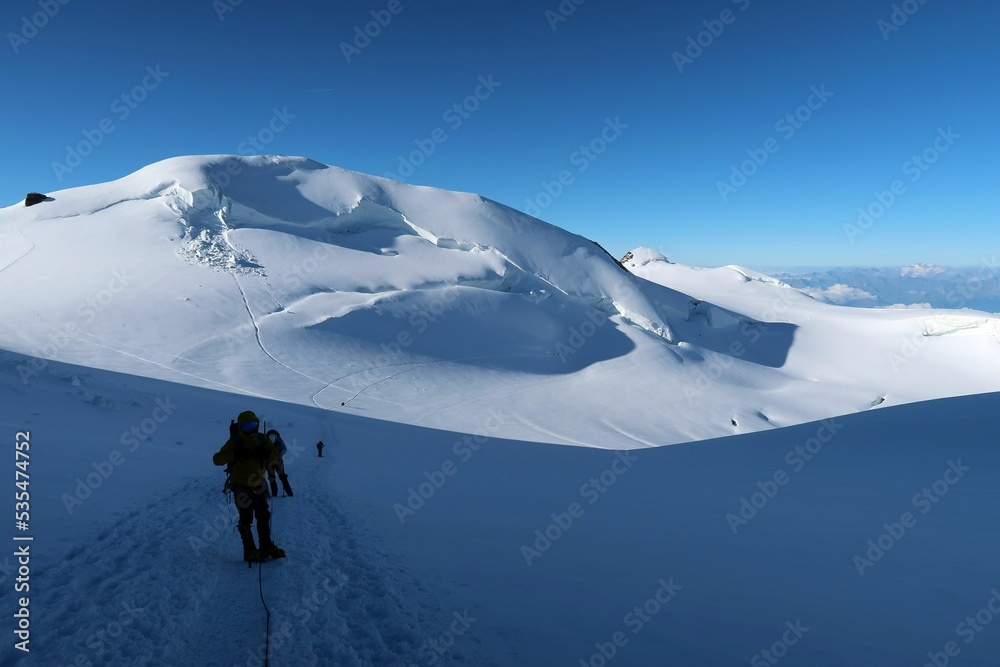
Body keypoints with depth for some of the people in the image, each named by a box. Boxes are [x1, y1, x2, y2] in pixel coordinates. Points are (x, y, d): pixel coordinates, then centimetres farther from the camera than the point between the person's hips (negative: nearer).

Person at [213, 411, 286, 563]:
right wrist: (234, 454, -34)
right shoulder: (234, 442, -12)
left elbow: (275, 455, 0)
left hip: (258, 484, 5)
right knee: (246, 518, -5)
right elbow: (216, 459, -18)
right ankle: (250, 551, 3)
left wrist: (266, 453, -23)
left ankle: (266, 546, 18)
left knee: (263, 516, 8)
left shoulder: (261, 439, 0)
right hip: (241, 486, -4)